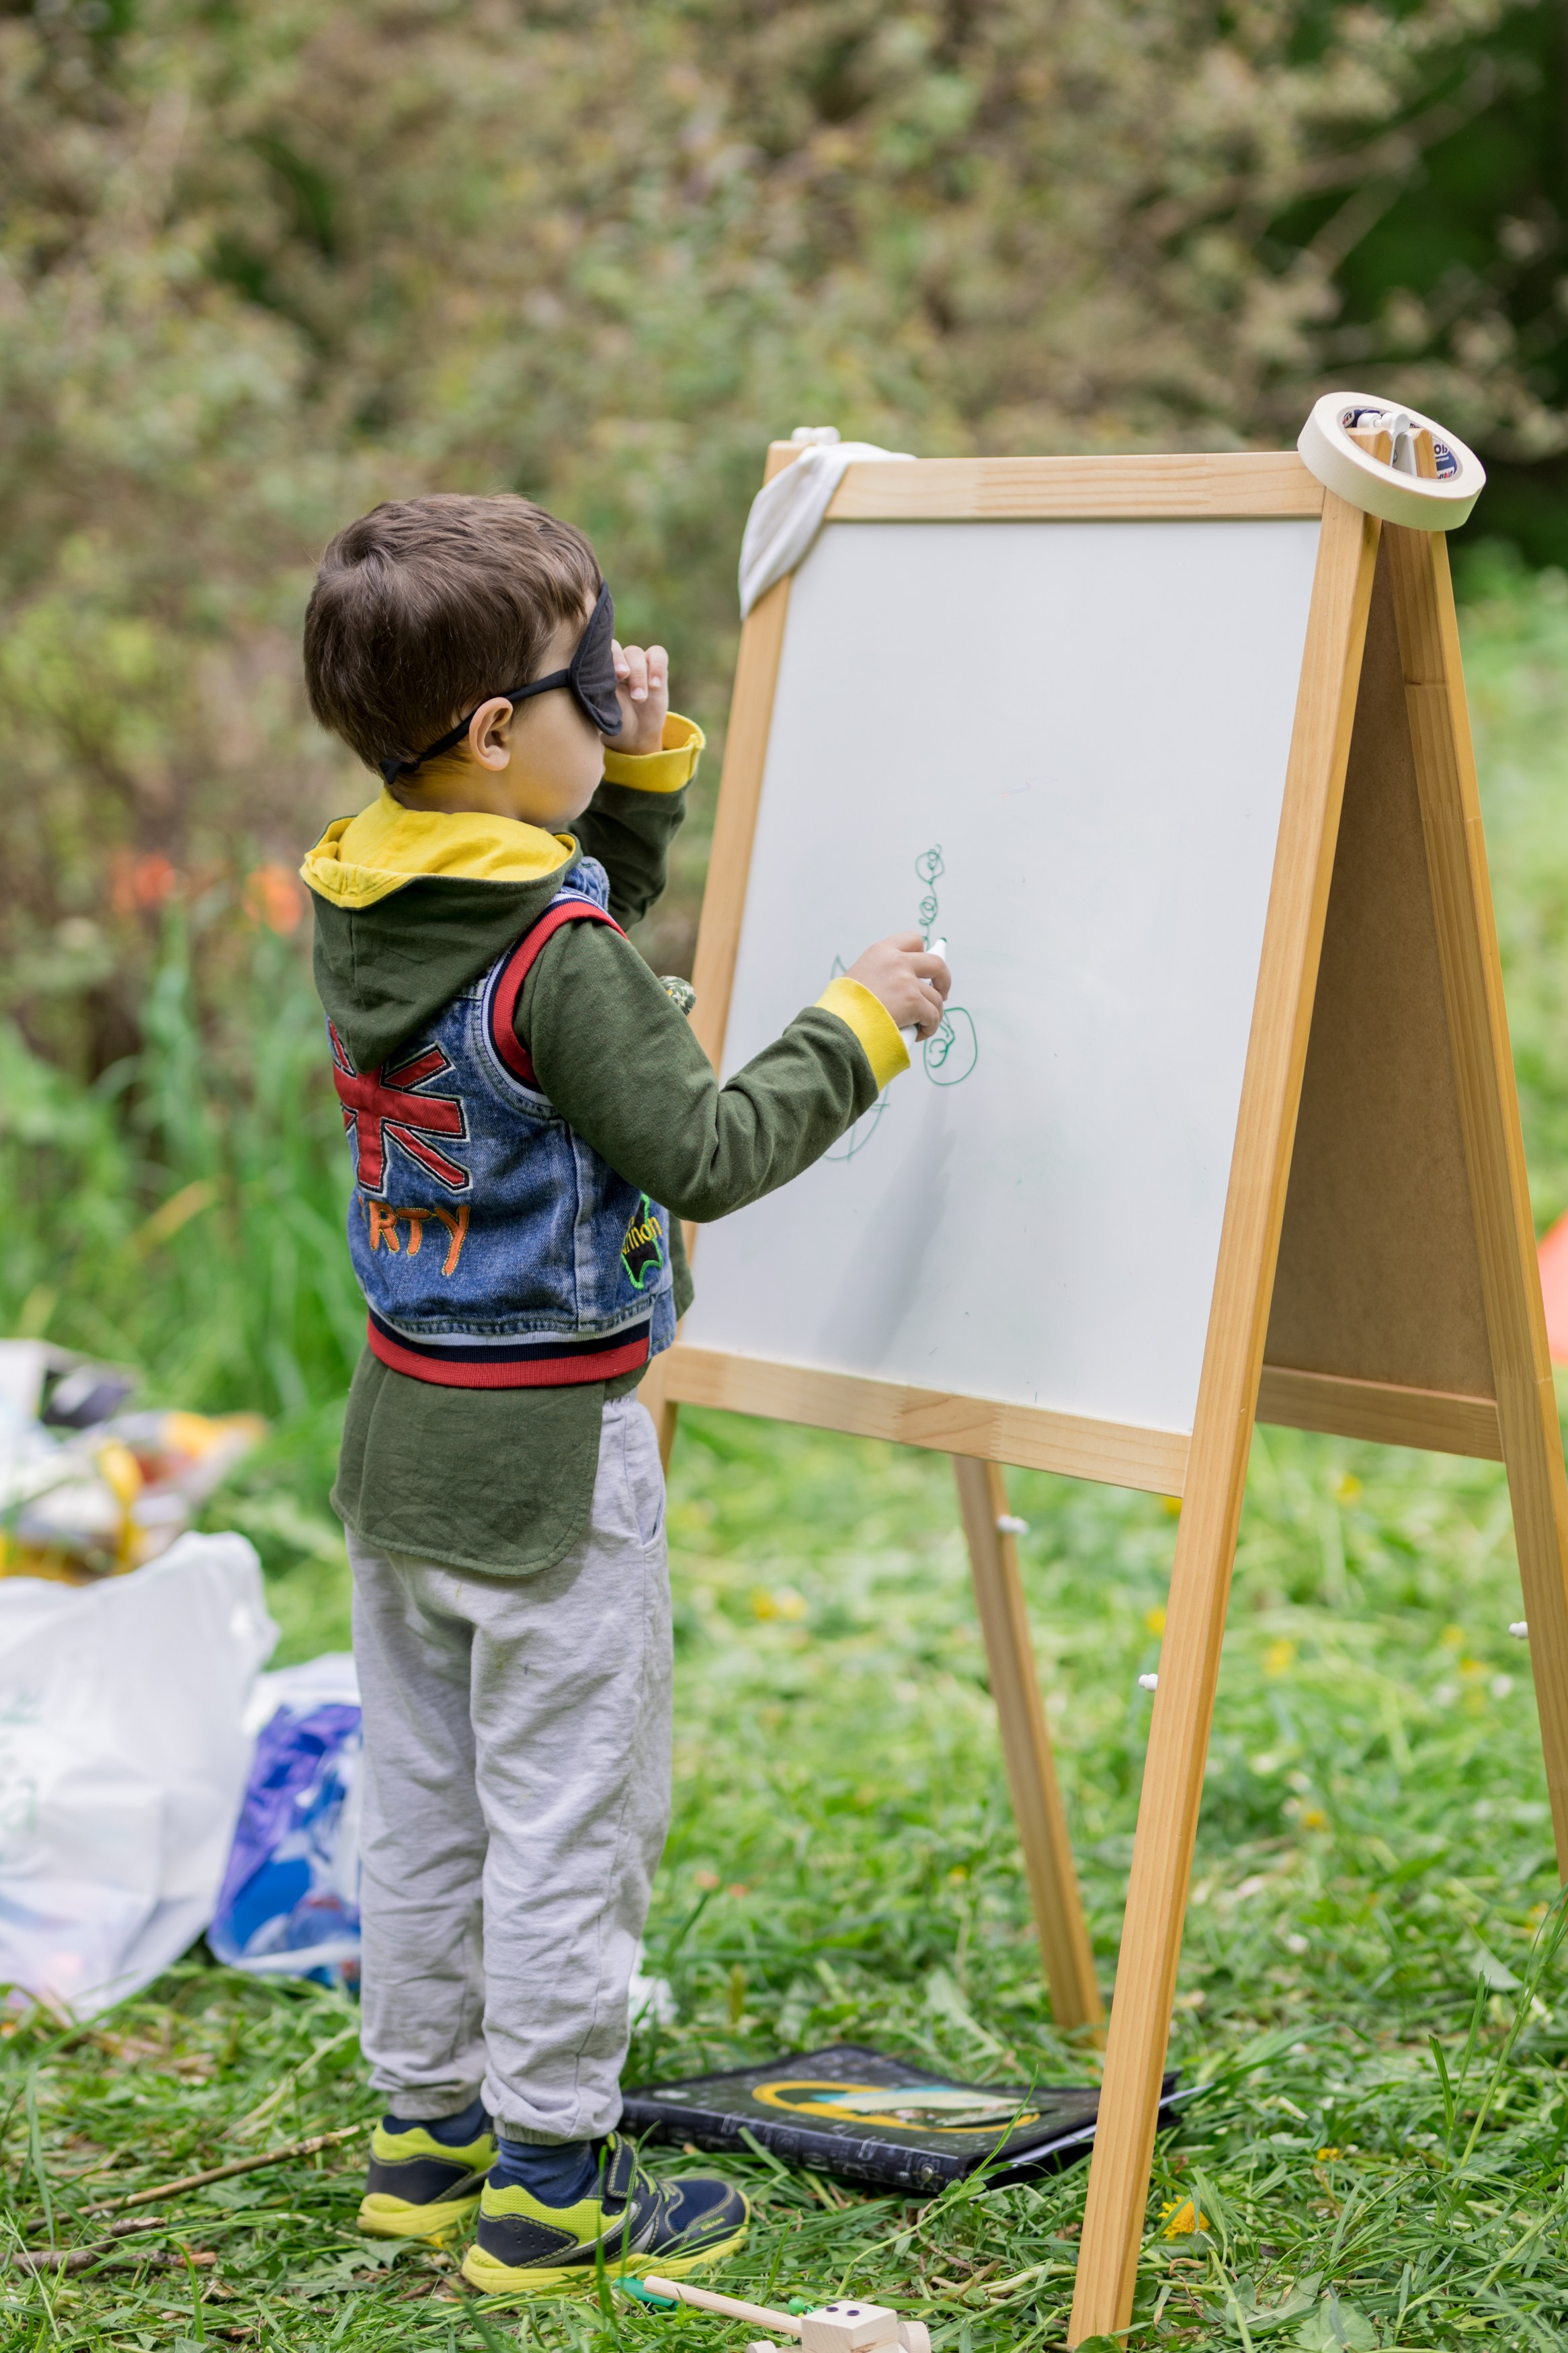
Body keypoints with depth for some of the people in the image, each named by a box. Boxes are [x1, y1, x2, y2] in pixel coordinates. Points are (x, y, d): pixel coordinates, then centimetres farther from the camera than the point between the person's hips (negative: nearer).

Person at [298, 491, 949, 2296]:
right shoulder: (554, 955, -22)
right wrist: (854, 1028, -7)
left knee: (422, 1802, 17)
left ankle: (427, 2131, 29)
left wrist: (641, 772, 8)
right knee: (570, 1816, 3)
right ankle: (549, 2184, 12)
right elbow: (701, 1157, -17)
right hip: (548, 1447, -8)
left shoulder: (363, 904, 4)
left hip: (400, 1423, 8)